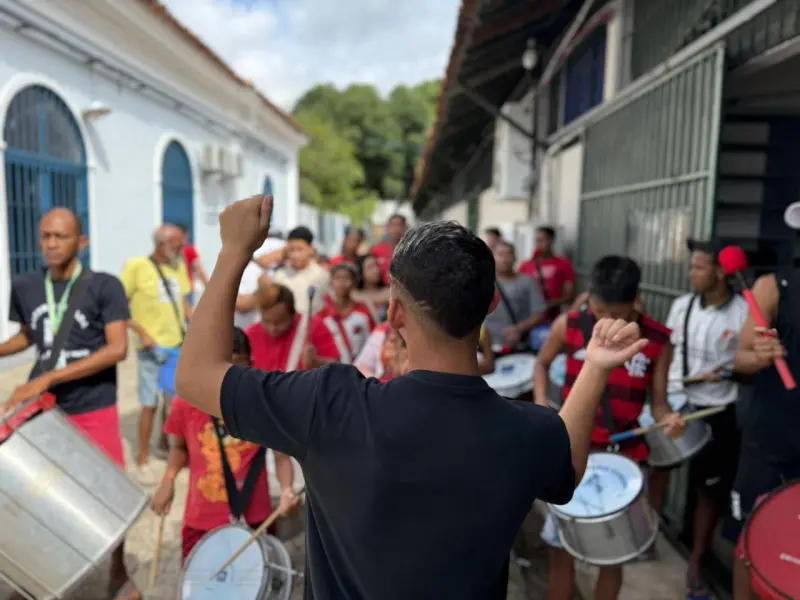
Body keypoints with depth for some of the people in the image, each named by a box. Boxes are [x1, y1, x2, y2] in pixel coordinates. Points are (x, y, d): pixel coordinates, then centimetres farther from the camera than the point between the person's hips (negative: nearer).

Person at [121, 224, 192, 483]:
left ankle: (167, 442, 38)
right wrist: (142, 333, -18)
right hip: (153, 348, -5)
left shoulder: (179, 266, 8)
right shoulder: (137, 266, -10)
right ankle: (143, 460, 16)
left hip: (179, 345, 6)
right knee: (150, 404, 1)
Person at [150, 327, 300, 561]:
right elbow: (179, 447, 10)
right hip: (201, 520, 2)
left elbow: (282, 457, -8)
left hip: (254, 518, -1)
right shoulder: (186, 403, -8)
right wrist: (168, 482, -4)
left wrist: (286, 489, -26)